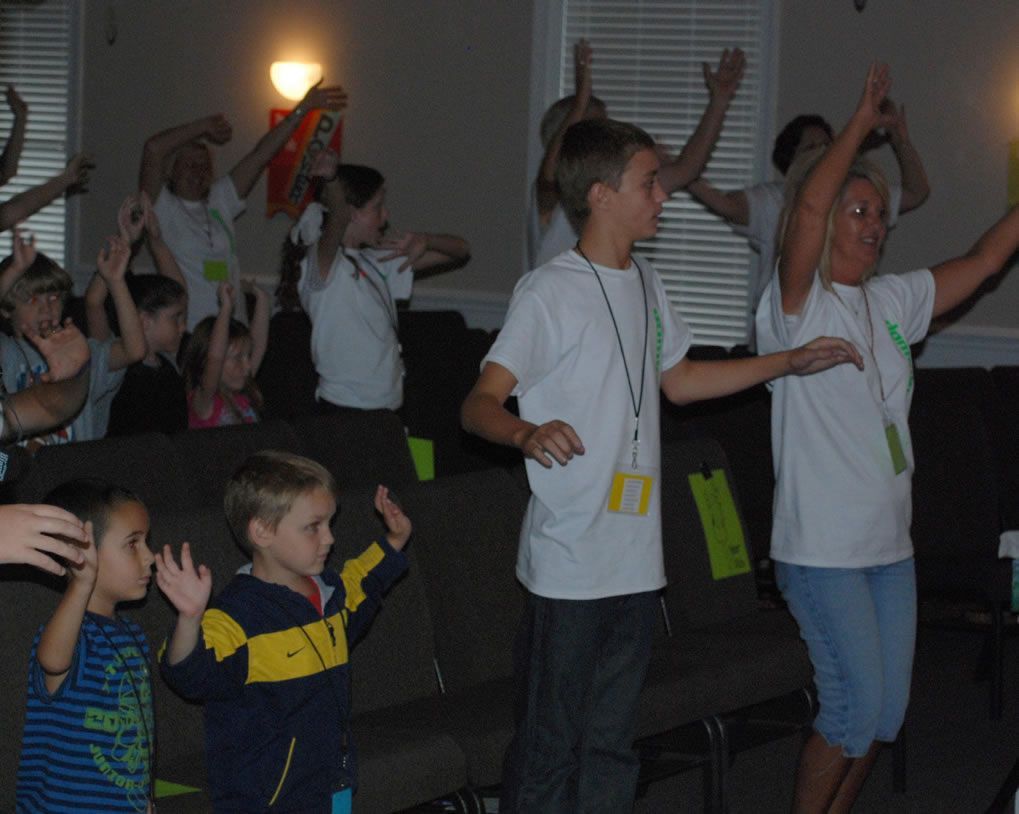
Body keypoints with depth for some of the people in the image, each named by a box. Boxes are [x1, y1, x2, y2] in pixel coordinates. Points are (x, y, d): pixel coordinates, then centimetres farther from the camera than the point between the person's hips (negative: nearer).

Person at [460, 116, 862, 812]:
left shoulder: (645, 285, 14)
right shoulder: (549, 292, -11)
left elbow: (678, 381, 28)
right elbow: (480, 402, -17)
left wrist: (791, 362, 27)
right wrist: (527, 432, -39)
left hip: (638, 563, 8)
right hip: (568, 565, -8)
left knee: (612, 745, 12)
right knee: (549, 747, -3)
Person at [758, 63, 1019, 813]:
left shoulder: (892, 302, 12)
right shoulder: (797, 307, -9)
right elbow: (808, 205, -24)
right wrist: (862, 123, -18)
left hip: (890, 547, 7)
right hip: (822, 548, -7)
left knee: (888, 709, 10)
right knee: (856, 707, -8)